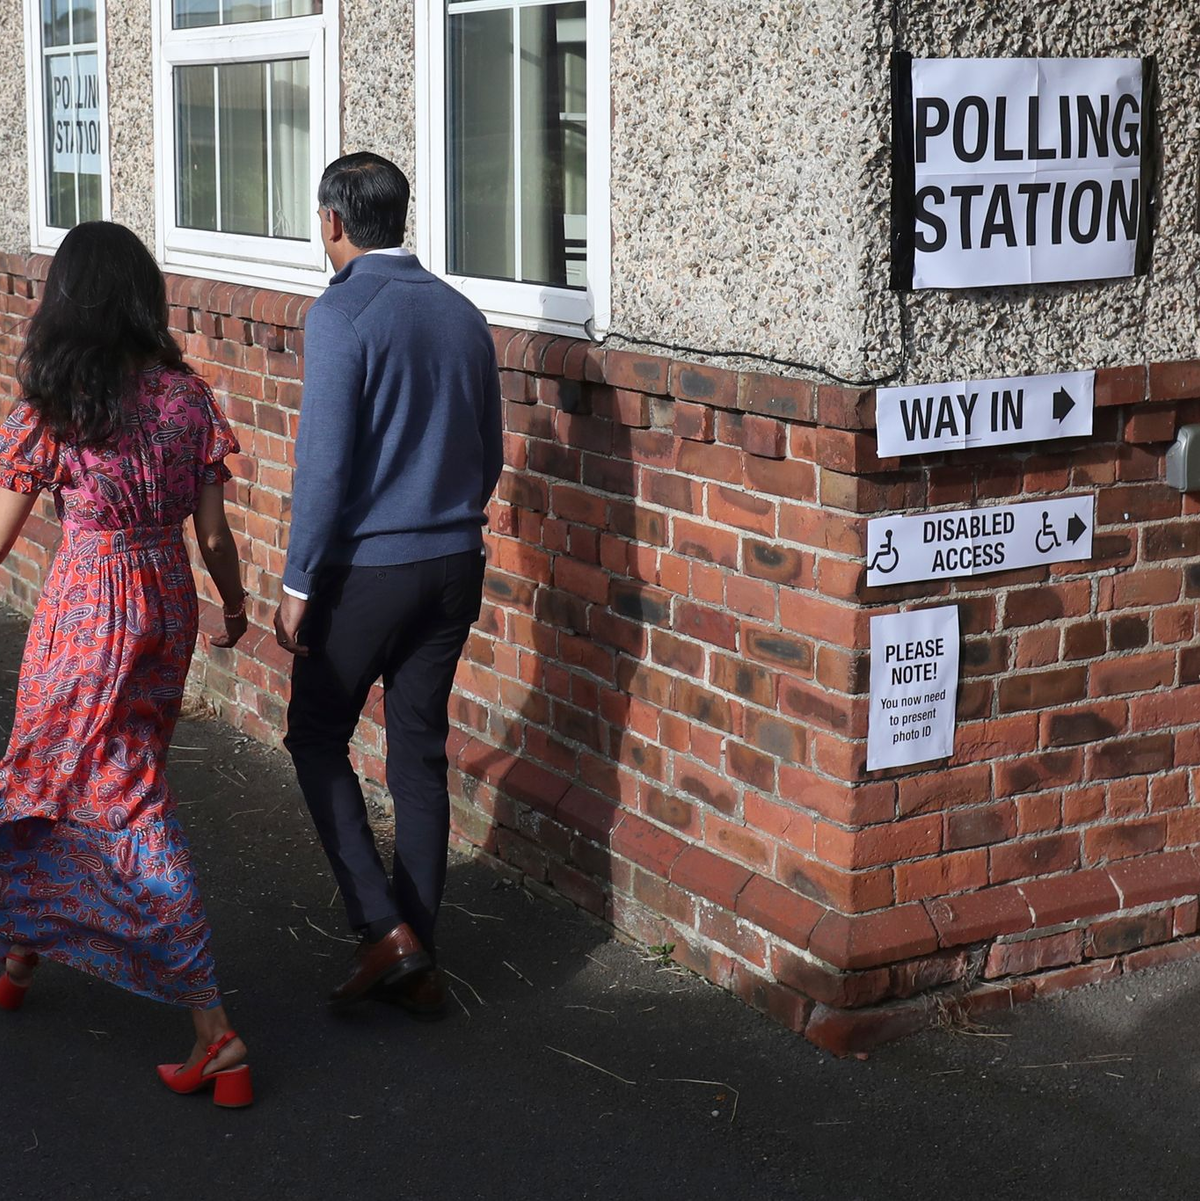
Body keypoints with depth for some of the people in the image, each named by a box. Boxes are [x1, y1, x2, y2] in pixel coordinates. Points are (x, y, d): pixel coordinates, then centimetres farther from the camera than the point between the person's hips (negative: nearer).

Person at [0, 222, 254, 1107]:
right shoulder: (189, 396, -2)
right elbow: (213, 529, 1)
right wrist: (235, 605, 19)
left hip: (90, 603, -6)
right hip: (170, 597, 6)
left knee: (126, 806, 2)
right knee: (91, 780, 22)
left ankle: (214, 1028, 4)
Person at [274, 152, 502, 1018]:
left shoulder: (344, 315, -13)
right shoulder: (462, 314, 8)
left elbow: (325, 461, -16)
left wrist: (298, 584, -10)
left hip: (368, 568, -6)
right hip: (456, 565, 6)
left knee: (318, 738, 10)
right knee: (421, 754, 11)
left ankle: (384, 925, -1)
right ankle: (417, 963, 16)